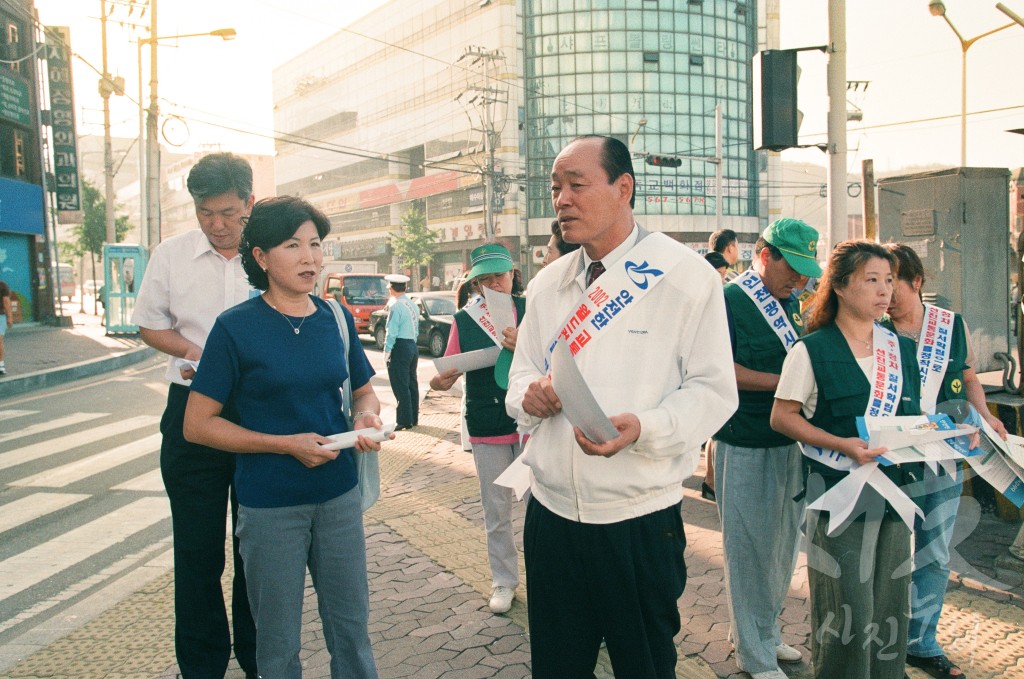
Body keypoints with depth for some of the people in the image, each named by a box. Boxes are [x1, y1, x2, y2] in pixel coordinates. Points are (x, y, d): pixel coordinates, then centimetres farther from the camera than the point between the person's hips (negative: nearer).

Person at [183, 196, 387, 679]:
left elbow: (364, 391, 15)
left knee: (351, 628, 15)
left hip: (339, 495, 4)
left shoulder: (337, 319, 2)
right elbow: (197, 424, -9)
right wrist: (286, 444, -18)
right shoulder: (236, 326, -11)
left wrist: (367, 416, -8)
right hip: (269, 506, -3)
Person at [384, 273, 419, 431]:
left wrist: (386, 352, -10)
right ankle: (413, 418, 20)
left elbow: (391, 332, -16)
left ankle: (404, 420, -3)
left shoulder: (395, 306, -14)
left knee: (401, 386, -5)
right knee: (411, 384, 13)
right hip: (413, 346, 9)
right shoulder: (413, 305, 13)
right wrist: (412, 342, 17)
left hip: (400, 348, -9)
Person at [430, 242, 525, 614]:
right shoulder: (464, 319, 4)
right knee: (496, 511, 12)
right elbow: (451, 368, 4)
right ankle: (504, 581, 27)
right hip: (486, 428, 2)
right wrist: (441, 381, -18)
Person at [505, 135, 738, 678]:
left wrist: (643, 427, -27)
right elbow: (521, 374, 15)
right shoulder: (548, 283, 9)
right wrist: (529, 395, -9)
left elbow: (713, 389, -10)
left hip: (640, 519, -4)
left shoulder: (686, 275, -8)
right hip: (551, 511, 5)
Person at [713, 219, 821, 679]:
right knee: (750, 548, 3)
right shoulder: (729, 300, -13)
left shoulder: (790, 302, 11)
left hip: (790, 441, 8)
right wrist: (784, 382, -20)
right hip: (747, 446, -8)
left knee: (783, 544, 18)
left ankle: (767, 633, 36)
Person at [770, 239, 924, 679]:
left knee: (892, 601, 11)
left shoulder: (900, 349, 10)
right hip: (840, 492, -5)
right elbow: (782, 417, -7)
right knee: (848, 606, -1)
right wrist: (841, 444, -18)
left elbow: (910, 416, 19)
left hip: (894, 490, 5)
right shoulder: (812, 350, -8)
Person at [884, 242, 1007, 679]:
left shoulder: (954, 326, 0)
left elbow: (968, 377, 15)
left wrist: (982, 415, -1)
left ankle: (921, 643, 31)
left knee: (934, 557, 14)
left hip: (944, 461, 4)